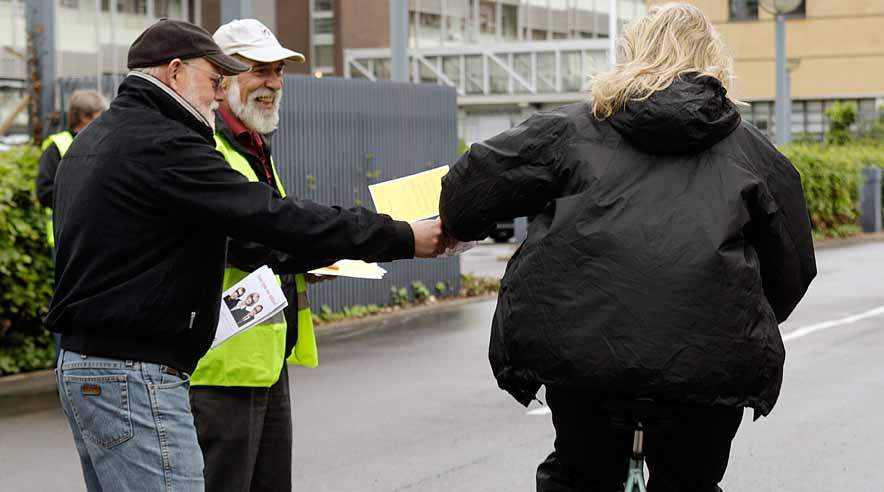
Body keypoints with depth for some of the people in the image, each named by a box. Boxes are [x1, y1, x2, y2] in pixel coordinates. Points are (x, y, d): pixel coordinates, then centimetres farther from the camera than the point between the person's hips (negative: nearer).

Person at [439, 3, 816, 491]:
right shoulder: (750, 149, 16)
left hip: (581, 342, 0)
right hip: (708, 358, 1)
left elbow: (471, 186, 9)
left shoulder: (572, 128, 12)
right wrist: (752, 334, 34)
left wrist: (456, 225, 31)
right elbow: (794, 263, 19)